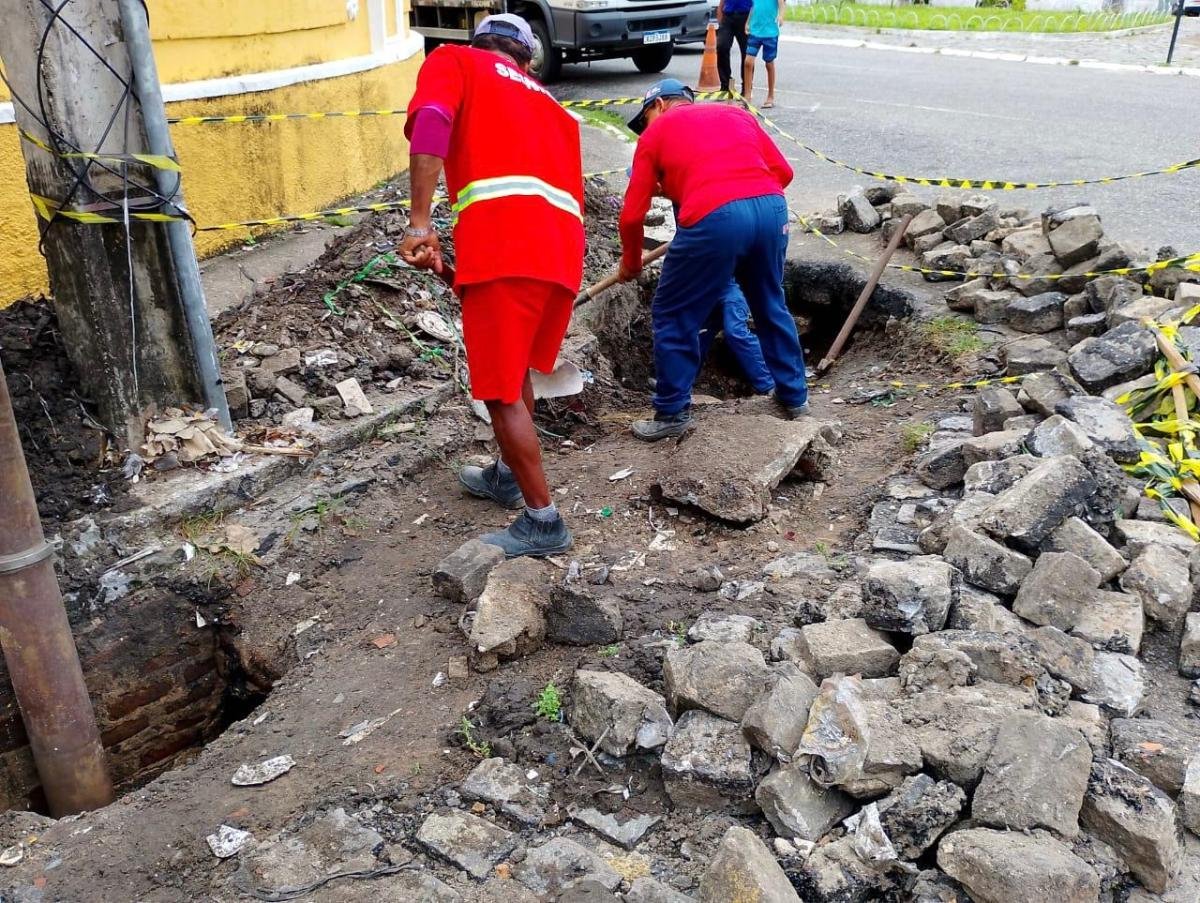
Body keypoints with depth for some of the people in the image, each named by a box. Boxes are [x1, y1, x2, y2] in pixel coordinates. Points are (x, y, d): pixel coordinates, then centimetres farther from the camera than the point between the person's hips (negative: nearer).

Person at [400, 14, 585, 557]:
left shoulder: (453, 60, 17)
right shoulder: (549, 103, 33)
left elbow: (431, 122, -6)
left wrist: (419, 223, -12)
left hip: (502, 245, -6)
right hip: (564, 250, 7)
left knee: (500, 390, 3)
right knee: (516, 371, 25)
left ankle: (543, 522, 10)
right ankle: (506, 476, 41)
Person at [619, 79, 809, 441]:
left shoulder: (655, 132, 19)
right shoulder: (737, 113, 29)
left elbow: (632, 214, 15)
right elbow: (782, 172, 21)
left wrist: (631, 263, 31)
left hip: (713, 218, -5)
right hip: (771, 207, 5)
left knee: (672, 316, 12)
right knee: (770, 306, 26)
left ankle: (673, 413, 17)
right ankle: (794, 395, 36)